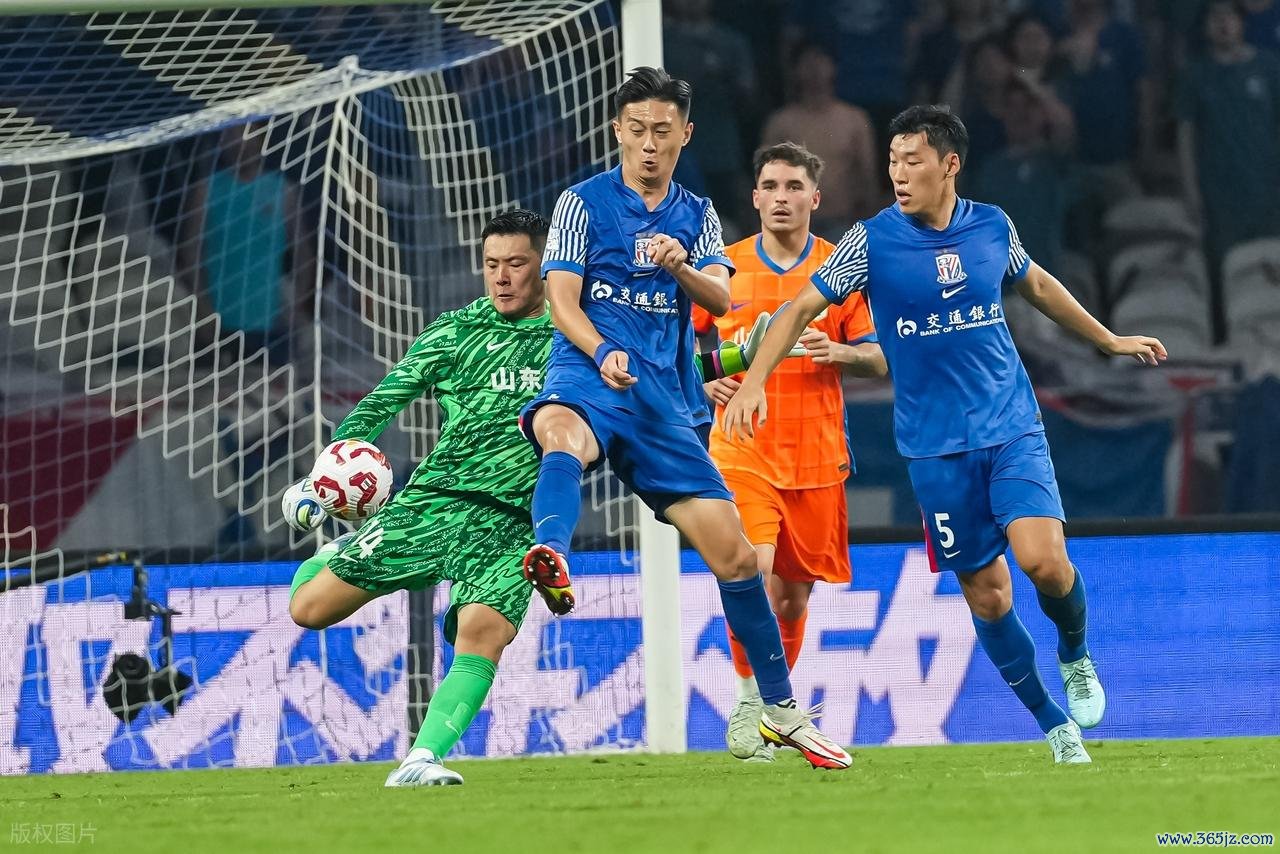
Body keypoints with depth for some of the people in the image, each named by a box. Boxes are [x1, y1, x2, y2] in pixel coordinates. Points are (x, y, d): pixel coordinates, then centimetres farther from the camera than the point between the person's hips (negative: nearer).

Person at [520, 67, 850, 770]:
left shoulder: (697, 216, 17)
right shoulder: (584, 202, 6)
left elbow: (721, 299, 1)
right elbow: (562, 298, -4)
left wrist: (681, 266, -21)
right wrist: (602, 354, -24)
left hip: (662, 399, 4)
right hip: (587, 376, -4)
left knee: (733, 552, 1)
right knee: (561, 432, -42)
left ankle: (782, 712, 14)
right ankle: (550, 560, -72)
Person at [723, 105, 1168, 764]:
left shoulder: (992, 226, 1)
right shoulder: (873, 240, -6)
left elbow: (1037, 285, 21)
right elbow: (802, 309, -4)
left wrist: (1109, 340, 30)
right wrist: (753, 382, -17)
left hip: (1013, 429, 1)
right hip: (935, 447, -1)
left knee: (1043, 560, -19)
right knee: (986, 592, 1)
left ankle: (1075, 656, 13)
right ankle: (1054, 725, 15)